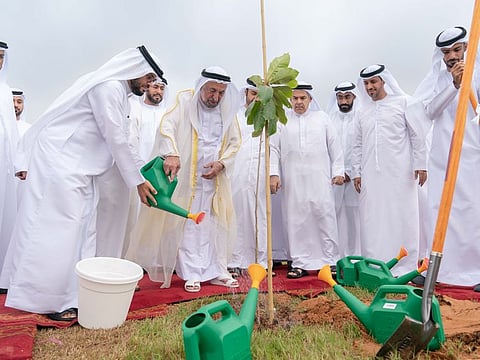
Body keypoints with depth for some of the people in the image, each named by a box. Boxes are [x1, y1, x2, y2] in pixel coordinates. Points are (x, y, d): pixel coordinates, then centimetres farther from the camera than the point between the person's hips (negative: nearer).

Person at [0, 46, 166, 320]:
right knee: (57, 228, -7)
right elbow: (116, 139, -16)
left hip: (79, 169, 10)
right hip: (60, 161, -10)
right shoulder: (109, 86, -13)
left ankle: (72, 296, 14)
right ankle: (50, 300, 1)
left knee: (81, 231, 7)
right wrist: (137, 181, -10)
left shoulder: (119, 93, 17)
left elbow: (121, 141, 20)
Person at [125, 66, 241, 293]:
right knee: (189, 226, 2)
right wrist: (171, 154, -38)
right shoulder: (185, 101, -6)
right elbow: (167, 125, -21)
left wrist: (222, 163, -7)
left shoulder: (227, 110, 5)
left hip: (216, 179, 3)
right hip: (187, 177, -3)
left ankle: (216, 271, 20)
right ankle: (192, 274, 12)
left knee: (214, 225, 8)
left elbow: (235, 142, 11)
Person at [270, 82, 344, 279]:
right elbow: (273, 148, 7)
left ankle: (330, 261, 10)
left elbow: (335, 146, 12)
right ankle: (300, 264, 12)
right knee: (295, 221, 2)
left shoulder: (322, 118, 12)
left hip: (319, 179, 0)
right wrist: (273, 174, -1)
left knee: (325, 217, -1)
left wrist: (338, 171, 6)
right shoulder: (282, 120, 10)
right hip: (293, 182, 0)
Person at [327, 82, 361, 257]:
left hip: (355, 176, -2)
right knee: (335, 214, 1)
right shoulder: (330, 119, 9)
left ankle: (355, 256, 8)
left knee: (354, 215, -1)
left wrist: (350, 173, -5)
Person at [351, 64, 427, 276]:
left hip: (399, 172, -3)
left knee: (401, 218, -1)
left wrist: (420, 164, -4)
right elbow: (357, 145, 16)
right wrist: (356, 171, 11)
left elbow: (417, 135, 1)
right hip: (371, 175, 4)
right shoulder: (363, 111, 15)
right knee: (372, 221, 3)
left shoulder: (403, 102, 4)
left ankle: (404, 267, 8)